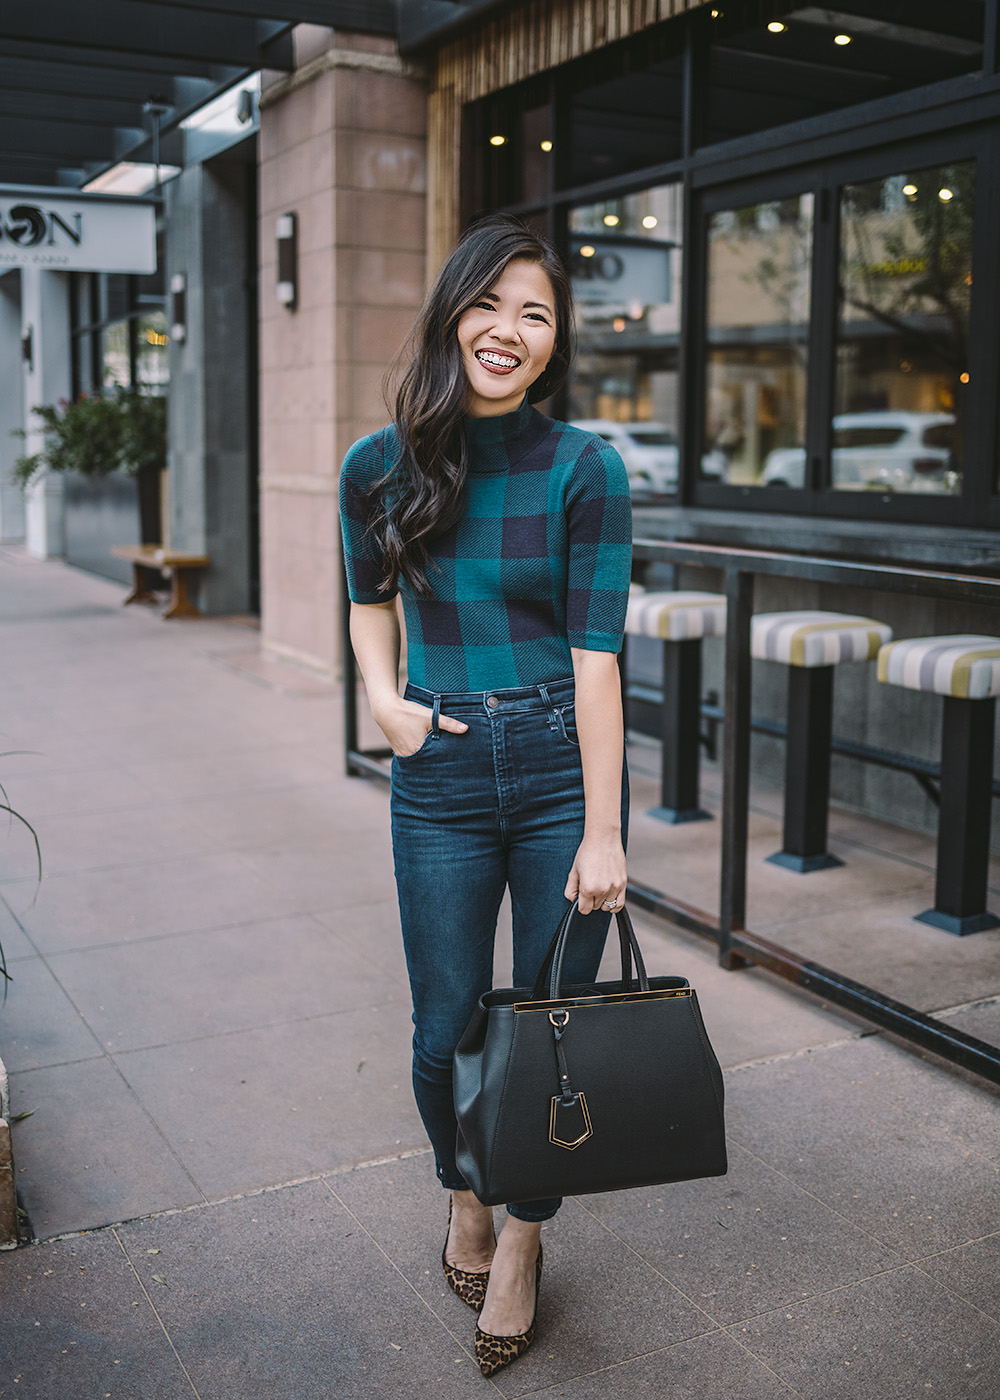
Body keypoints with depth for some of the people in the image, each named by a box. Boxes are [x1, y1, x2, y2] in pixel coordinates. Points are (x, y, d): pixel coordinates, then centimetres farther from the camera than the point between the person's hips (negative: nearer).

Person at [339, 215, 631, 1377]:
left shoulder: (583, 470, -8)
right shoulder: (379, 467, 0)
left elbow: (595, 656, -11)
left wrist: (602, 834, -12)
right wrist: (383, 699, -2)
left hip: (565, 765, -1)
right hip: (440, 775, 2)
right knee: (446, 1031, 9)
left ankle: (522, 1237, 34)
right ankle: (462, 1193, 42)